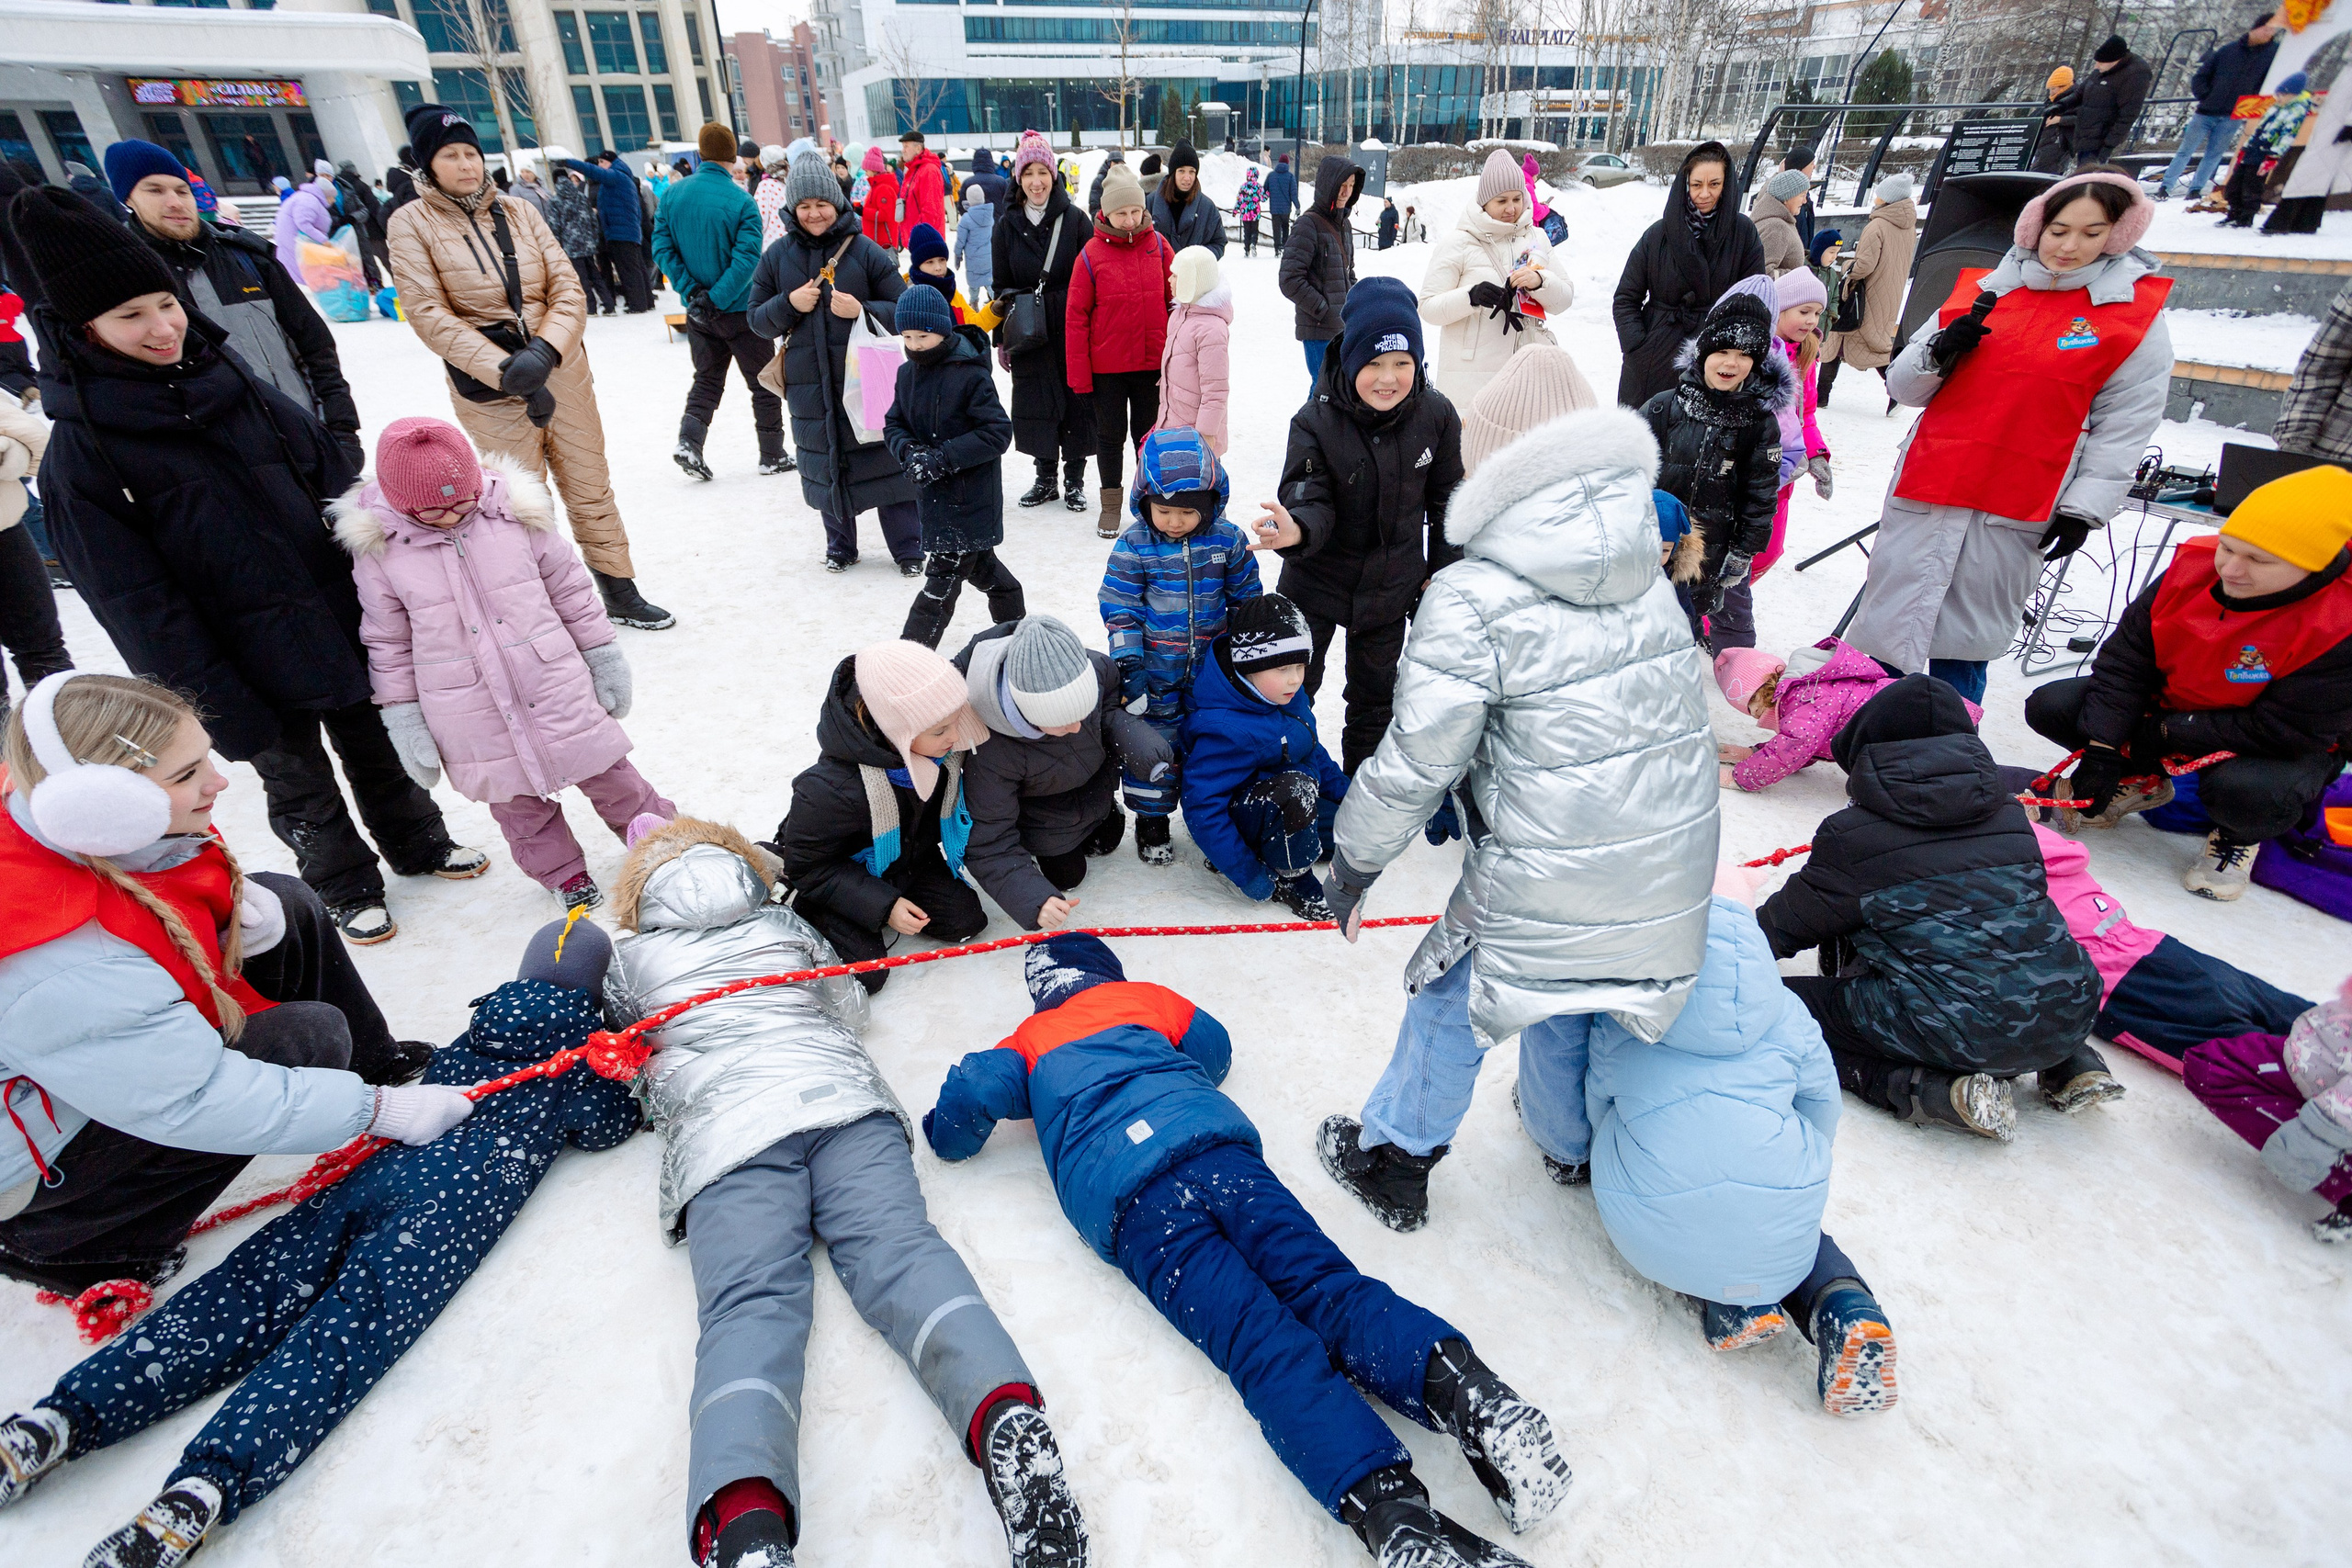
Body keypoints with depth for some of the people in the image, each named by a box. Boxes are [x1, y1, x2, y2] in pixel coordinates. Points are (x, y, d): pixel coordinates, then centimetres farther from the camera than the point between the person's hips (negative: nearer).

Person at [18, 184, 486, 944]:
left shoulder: (230, 380, 1)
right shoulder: (81, 448, -12)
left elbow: (334, 478, 7)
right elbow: (138, 606, -13)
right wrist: (226, 711, -15)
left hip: (342, 619, 4)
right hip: (252, 666, -4)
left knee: (378, 748, 21)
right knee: (301, 787, 13)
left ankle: (419, 843, 42)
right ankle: (346, 888, 34)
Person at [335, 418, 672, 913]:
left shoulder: (515, 512, -6)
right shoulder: (379, 549, -6)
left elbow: (569, 588, 3)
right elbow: (387, 640, 2)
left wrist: (604, 657, 5)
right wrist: (403, 716, 2)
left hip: (554, 688, 0)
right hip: (471, 717, 1)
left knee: (608, 776, 10)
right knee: (516, 801, 14)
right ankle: (561, 871, 35)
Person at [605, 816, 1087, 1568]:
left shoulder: (632, 955, 25)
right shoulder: (787, 924, 28)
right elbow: (850, 1007, 39)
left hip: (718, 1127, -1)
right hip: (840, 1093, 2)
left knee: (747, 1302, -18)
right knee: (898, 1249, -16)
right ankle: (1004, 1411, -42)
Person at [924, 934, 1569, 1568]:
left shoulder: (1028, 1042, 28)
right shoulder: (1148, 999, 33)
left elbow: (969, 1097, 13)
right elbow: (1216, 1049, 46)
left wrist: (947, 1130, 36)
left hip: (1128, 1203, -2)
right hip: (1215, 1140, 3)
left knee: (1261, 1341, -18)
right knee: (1325, 1286, -12)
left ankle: (1382, 1500, -39)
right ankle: (1455, 1381, -38)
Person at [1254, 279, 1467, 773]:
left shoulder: (1436, 415, -11)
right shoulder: (1316, 421, -19)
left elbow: (1446, 500, 1)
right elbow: (1310, 500, -24)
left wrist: (1443, 567, 5)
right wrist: (1296, 530, -47)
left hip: (1392, 584, 2)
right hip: (1317, 582, -2)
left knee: (1375, 694, 19)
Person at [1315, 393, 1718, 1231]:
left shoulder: (1471, 601, -19)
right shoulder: (1651, 581, 4)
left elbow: (1414, 763, -17)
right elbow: (1671, 714, 14)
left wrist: (1352, 864, -2)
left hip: (1546, 889, -6)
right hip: (1673, 873, 7)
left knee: (1452, 996, 17)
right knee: (1564, 1004, 30)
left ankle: (1394, 1161, 36)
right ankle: (1574, 1145, 55)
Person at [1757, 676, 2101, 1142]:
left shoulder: (1851, 835, -6)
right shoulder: (2008, 812, 10)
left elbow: (1787, 927, 7)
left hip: (1966, 1033, -7)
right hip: (2071, 1019, 7)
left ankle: (1928, 1090, -11)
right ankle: (2067, 1063, 16)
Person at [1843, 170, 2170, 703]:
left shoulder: (2137, 314, 4)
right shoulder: (1983, 291, 11)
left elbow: (2124, 427, 0)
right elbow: (1902, 386, 11)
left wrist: (2084, 509, -8)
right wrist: (1937, 354, -9)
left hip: (2016, 512, -2)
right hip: (1927, 491, 2)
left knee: (1964, 644, 1)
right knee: (1888, 629, 3)